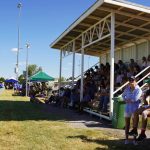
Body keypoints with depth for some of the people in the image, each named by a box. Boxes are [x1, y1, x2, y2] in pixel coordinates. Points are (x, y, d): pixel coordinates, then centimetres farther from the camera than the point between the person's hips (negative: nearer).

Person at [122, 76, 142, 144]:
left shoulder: (138, 90, -11)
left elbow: (135, 99, -23)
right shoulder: (127, 89, 1)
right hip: (127, 109, 3)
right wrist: (125, 100, 0)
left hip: (135, 109, -3)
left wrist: (127, 99, -9)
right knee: (127, 124, 8)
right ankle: (126, 139, 20)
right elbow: (123, 95, 19)